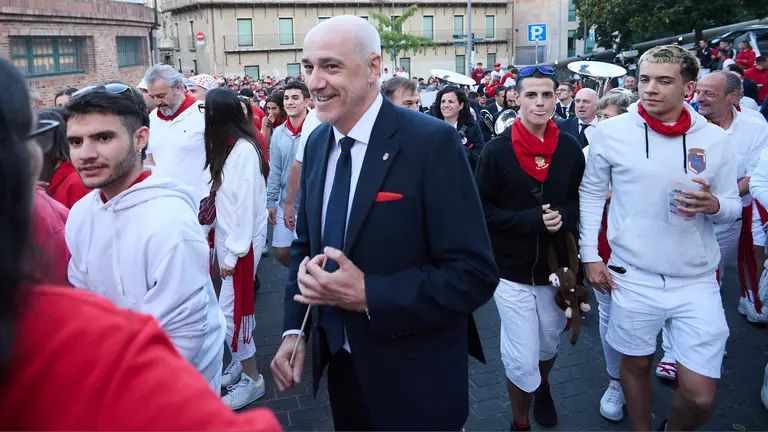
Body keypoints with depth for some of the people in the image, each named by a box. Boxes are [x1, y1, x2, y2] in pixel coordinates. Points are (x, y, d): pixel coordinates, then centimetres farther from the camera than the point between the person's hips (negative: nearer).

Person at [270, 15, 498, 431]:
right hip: (339, 365, 6)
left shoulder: (431, 141, -19)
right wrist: (293, 329, -1)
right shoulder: (316, 142, 1)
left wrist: (367, 294, -26)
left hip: (414, 380, -5)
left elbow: (474, 273, -21)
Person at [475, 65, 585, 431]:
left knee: (548, 344, 23)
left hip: (554, 267, 3)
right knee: (522, 360, -1)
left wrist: (563, 217, -15)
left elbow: (582, 200, 7)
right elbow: (481, 209, -10)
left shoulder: (570, 149, -3)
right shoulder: (497, 150, -11)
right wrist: (530, 220, -21)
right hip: (512, 270, -3)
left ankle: (543, 387, 56)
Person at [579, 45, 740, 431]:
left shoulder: (714, 139, 1)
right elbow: (591, 192, 6)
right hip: (633, 277, -1)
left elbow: (733, 206, 9)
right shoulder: (611, 133, -3)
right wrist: (589, 254, 1)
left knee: (700, 397, 2)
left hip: (697, 282, 1)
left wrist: (714, 205, -15)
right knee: (636, 365, 15)